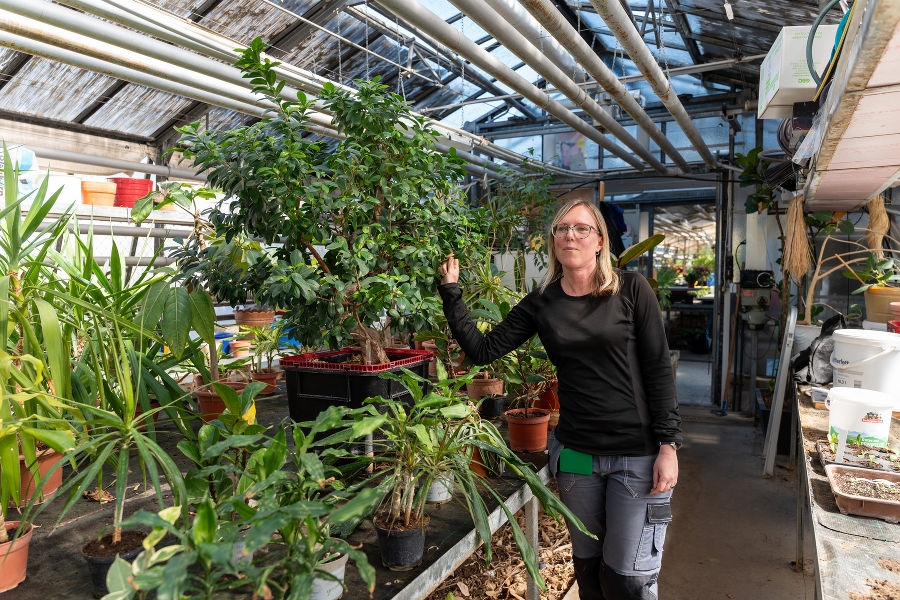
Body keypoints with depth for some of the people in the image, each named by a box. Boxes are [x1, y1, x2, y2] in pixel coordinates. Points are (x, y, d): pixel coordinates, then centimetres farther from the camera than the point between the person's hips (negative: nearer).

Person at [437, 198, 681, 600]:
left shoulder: (630, 289, -6)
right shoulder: (541, 304, 1)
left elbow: (658, 369, -6)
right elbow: (483, 350, -2)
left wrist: (668, 445, -10)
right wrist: (450, 291, -5)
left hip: (639, 455, -3)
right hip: (576, 454, 3)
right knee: (587, 566, 19)